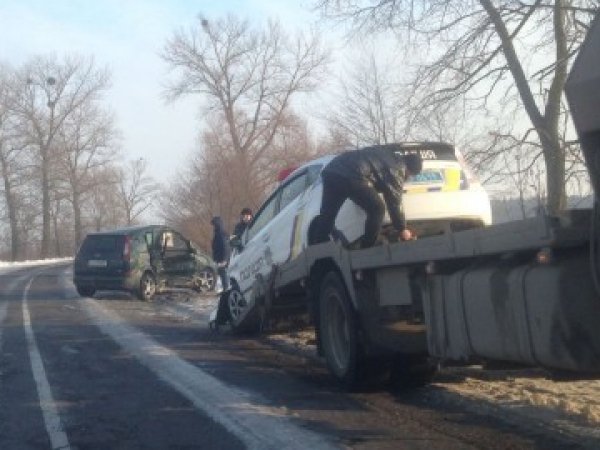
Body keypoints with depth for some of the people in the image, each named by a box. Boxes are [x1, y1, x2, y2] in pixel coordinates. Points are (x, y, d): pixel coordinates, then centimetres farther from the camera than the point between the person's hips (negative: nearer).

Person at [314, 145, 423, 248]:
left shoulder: (389, 153, 29)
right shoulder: (396, 169, 6)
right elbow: (395, 202, 8)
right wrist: (402, 229, 17)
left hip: (331, 169, 9)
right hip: (352, 175, -9)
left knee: (326, 216, 14)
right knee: (377, 209, 6)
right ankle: (366, 251, 10)